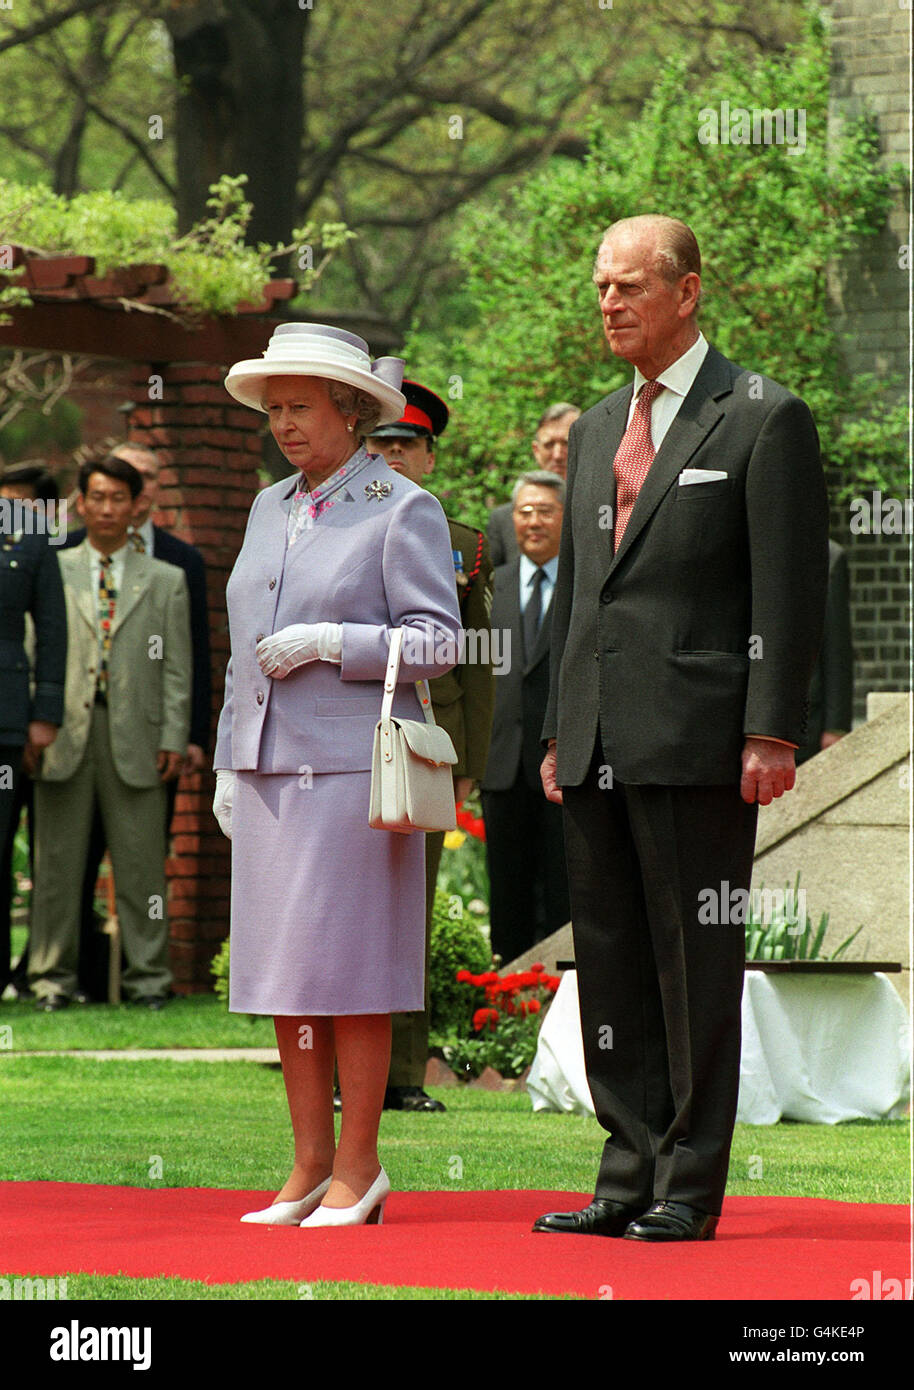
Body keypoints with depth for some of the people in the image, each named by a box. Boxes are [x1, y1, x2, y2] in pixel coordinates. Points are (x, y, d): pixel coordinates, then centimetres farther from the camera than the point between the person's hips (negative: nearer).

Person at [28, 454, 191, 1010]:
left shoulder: (166, 581, 12)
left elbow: (177, 668, 8)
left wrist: (174, 738, -1)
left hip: (134, 734, 0)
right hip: (65, 730, 0)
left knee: (142, 862, 1)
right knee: (58, 859, 2)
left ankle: (149, 977, 7)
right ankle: (53, 975, 8)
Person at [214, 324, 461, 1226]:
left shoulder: (402, 510, -3)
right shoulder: (270, 509, 17)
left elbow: (438, 641, -7)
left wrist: (329, 642, -17)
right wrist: (230, 763, 18)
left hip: (352, 769, -7)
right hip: (271, 771, 7)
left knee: (345, 970, -6)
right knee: (281, 975, 6)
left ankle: (358, 1167, -1)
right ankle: (310, 1166, 11)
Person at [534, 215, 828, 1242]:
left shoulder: (763, 420, -2)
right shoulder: (595, 430, 19)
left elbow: (789, 590, -7)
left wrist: (771, 734, -13)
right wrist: (558, 731, 16)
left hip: (697, 742, -7)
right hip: (598, 747, 7)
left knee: (695, 966, -4)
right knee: (610, 966, 7)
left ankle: (690, 1188, 0)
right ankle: (630, 1176, 13)